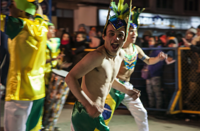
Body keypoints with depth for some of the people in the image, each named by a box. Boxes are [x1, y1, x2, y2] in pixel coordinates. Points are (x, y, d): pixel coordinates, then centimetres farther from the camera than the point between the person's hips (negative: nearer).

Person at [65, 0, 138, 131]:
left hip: (97, 111, 9)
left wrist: (127, 90, 23)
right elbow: (71, 78, -25)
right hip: (87, 113, -9)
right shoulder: (98, 56, -21)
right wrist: (89, 104, -31)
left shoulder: (121, 54, 8)